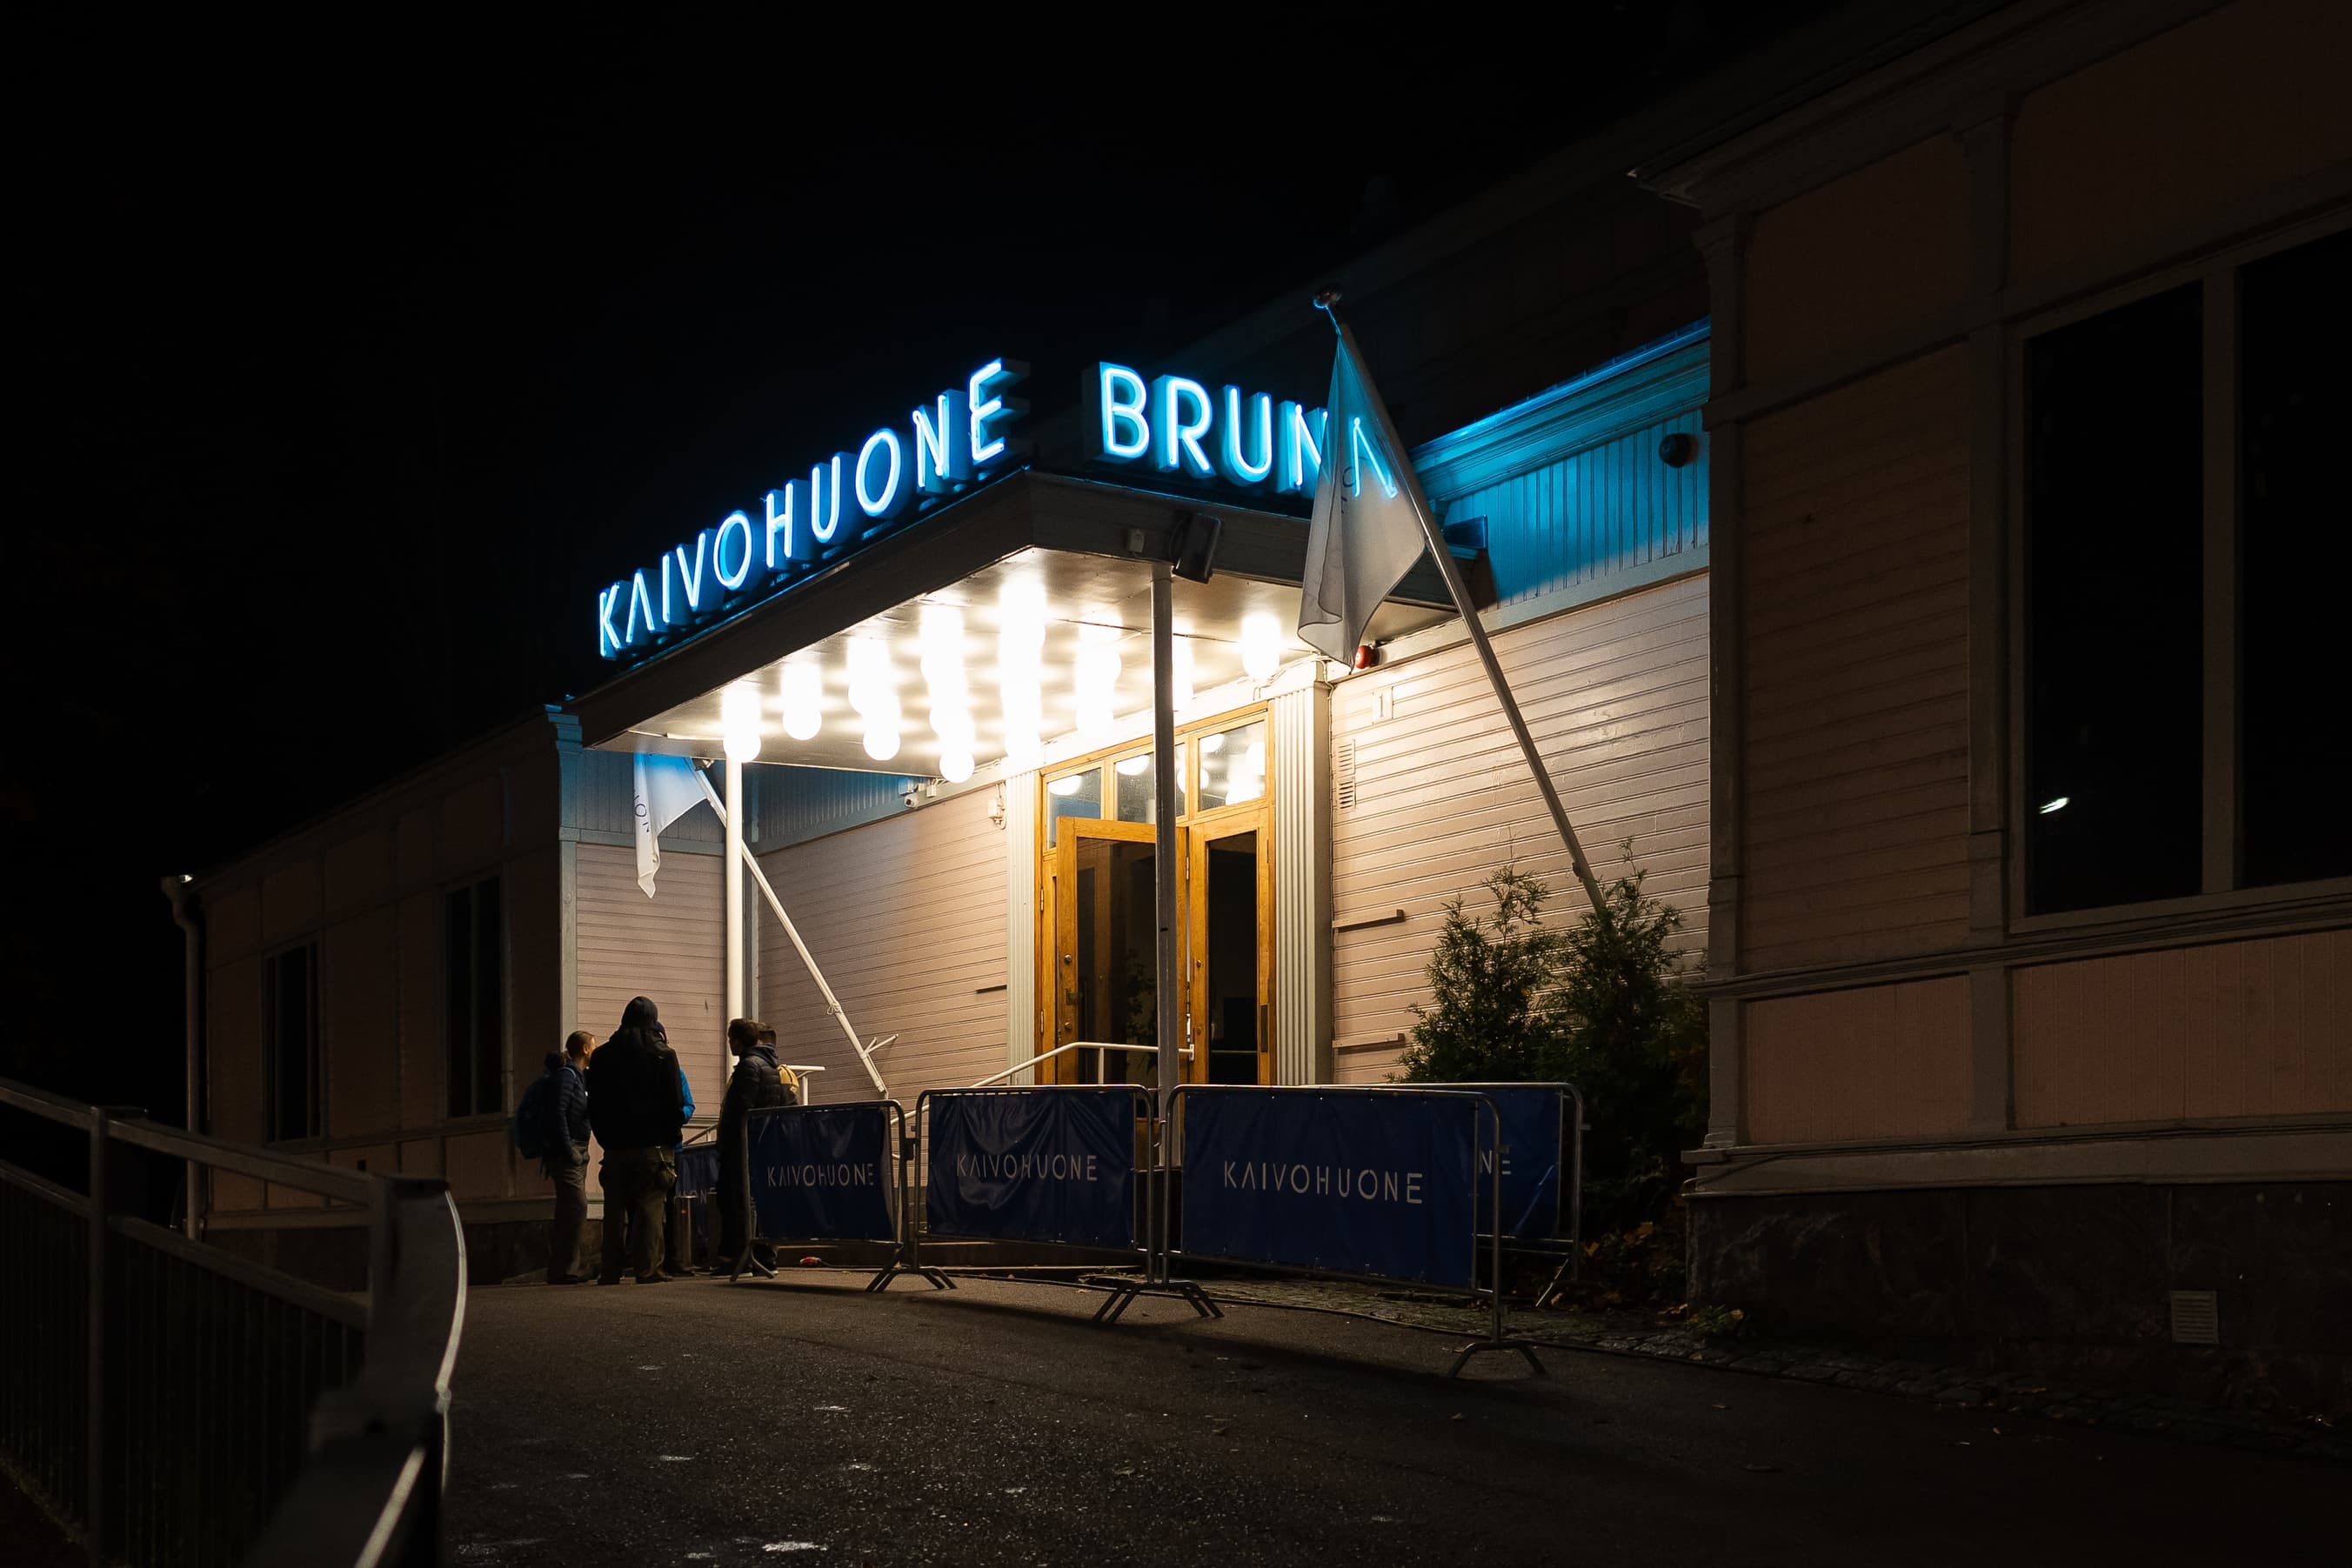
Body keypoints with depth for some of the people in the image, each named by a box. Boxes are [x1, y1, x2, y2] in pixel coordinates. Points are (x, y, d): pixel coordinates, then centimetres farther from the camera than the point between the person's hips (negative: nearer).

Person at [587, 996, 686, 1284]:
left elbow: (593, 1106, 10)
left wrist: (606, 1138, 16)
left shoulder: (602, 1056, 8)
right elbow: (676, 1105, -2)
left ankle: (610, 1272, 6)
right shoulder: (664, 1055, -2)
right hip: (652, 1145, -3)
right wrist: (670, 1138, 9)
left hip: (615, 1149, 3)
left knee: (614, 1210, 7)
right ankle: (647, 1269, -8)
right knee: (649, 1207, -3)